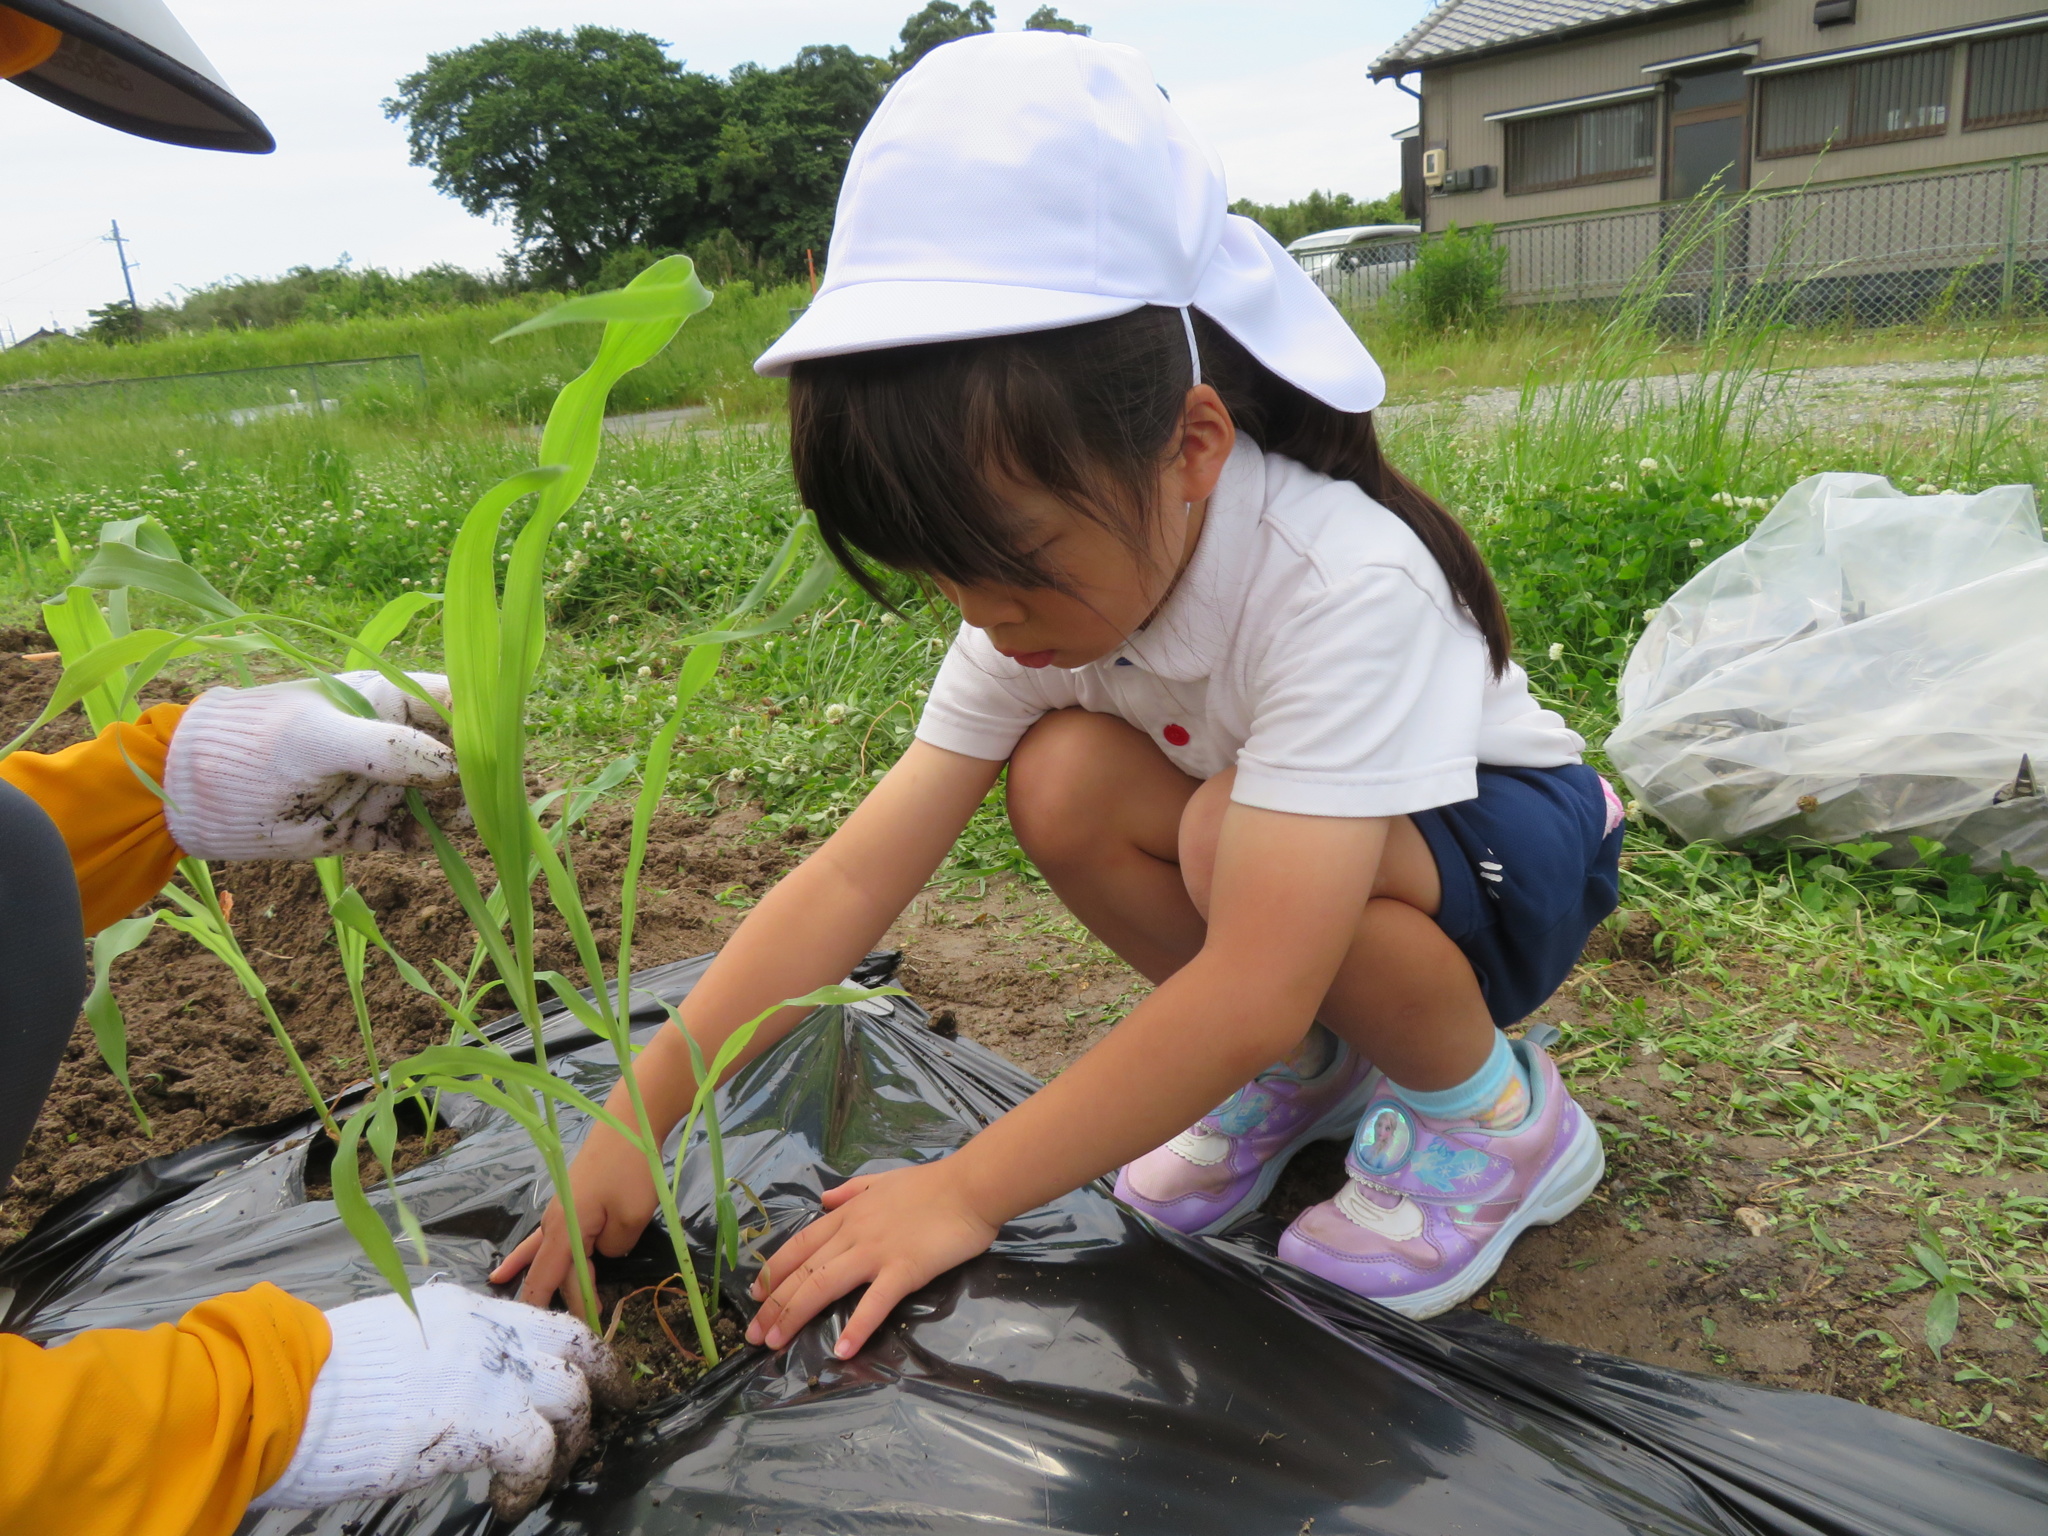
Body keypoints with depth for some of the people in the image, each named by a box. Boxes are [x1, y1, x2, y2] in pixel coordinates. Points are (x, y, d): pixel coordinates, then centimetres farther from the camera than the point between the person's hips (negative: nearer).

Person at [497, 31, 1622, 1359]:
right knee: (1063, 780, -22)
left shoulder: (1344, 585, -37)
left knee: (1241, 829, -35)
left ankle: (1490, 1109, -7)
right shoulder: (1051, 591, -17)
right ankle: (1312, 1066, 1)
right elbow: (854, 876, -19)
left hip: (1506, 844, -5)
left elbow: (1249, 988, -41)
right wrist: (634, 1122, -22)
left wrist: (967, 1190, -36)